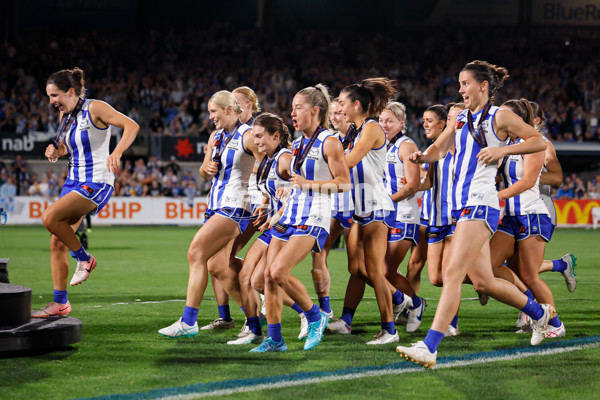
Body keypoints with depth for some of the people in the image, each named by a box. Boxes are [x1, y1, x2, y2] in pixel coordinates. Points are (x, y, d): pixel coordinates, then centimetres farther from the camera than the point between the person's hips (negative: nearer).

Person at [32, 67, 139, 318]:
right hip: (74, 182, 8)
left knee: (50, 217, -26)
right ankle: (60, 302, 11)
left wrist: (117, 152, -36)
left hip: (96, 183, -8)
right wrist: (56, 151, 1)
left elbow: (131, 126, -20)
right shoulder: (65, 115, 11)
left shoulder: (94, 108, -12)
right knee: (57, 242, 3)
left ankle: (83, 258, -5)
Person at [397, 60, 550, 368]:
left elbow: (539, 142, -1)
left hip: (481, 204, -9)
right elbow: (439, 149, 21)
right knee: (482, 282, 13)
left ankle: (429, 348, -24)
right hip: (462, 204, 9)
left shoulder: (498, 117, -2)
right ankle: (539, 313, 35)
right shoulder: (460, 118, 18)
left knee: (452, 273, -18)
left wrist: (502, 149, -14)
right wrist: (423, 156, -2)